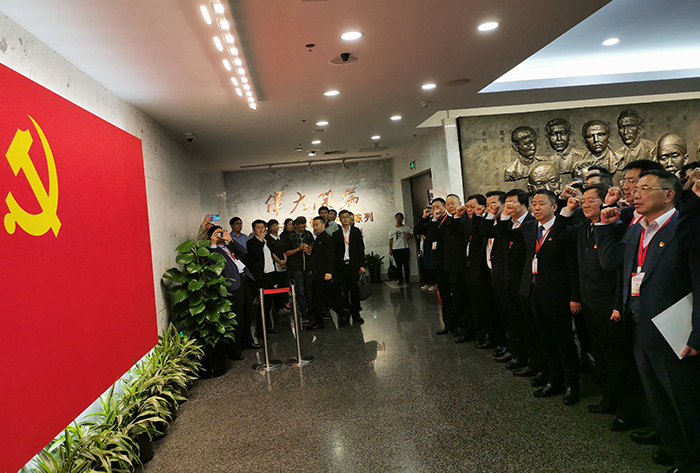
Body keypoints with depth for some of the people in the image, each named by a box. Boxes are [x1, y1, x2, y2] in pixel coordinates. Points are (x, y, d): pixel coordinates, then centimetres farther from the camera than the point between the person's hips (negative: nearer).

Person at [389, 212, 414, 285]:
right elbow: (390, 240, 9)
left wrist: (407, 238, -2)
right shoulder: (392, 229, 9)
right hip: (395, 249, 2)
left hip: (404, 248, -1)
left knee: (406, 265, -2)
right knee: (399, 266, 5)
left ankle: (407, 280, 5)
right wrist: (390, 250, 4)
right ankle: (400, 280, 13)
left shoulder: (406, 227, 4)